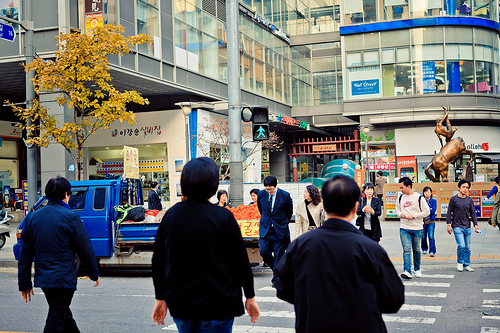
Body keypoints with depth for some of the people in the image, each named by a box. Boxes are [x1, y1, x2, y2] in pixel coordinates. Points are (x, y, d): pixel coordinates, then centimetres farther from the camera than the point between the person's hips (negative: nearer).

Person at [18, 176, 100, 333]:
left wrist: (24, 284, 13)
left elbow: (24, 254, 8)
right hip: (63, 279, -6)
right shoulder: (70, 217, -12)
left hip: (42, 278, 7)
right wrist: (94, 273, 5)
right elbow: (85, 248, -8)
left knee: (64, 314, 22)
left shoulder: (32, 217, 6)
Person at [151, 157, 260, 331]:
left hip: (179, 303, 5)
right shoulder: (223, 217, -13)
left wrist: (160, 298, 15)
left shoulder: (170, 215, 0)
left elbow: (158, 262, 5)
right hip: (216, 306, -4)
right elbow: (241, 261, -8)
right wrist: (250, 297, 4)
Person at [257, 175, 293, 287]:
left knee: (278, 255, 1)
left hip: (280, 230, -3)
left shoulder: (285, 196, -11)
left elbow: (289, 212, 6)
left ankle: (276, 279, 12)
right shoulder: (261, 194, -2)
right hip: (265, 228, 3)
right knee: (264, 251, -7)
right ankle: (277, 269, 20)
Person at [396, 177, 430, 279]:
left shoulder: (419, 198, -6)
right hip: (404, 228, 2)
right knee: (406, 249, -10)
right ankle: (407, 271, -17)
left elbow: (427, 211, -5)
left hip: (417, 228, -2)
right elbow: (397, 210, 19)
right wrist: (400, 214, -5)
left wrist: (413, 216, -14)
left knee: (417, 250, 11)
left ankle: (417, 269, 29)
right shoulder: (400, 198, 6)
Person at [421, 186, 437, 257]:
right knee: (423, 237, 8)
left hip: (431, 221, -2)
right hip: (423, 221, 2)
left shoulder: (433, 201, 4)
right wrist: (429, 209, -9)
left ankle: (432, 251, -9)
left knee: (431, 236, -12)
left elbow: (433, 211, -6)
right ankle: (424, 249, 29)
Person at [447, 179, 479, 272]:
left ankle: (466, 265, 18)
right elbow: (449, 213, 0)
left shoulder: (469, 200, 10)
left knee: (467, 247, 6)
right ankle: (459, 262, 7)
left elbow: (473, 213, 12)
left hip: (467, 227, 4)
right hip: (457, 226, -4)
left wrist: (475, 225, 2)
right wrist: (448, 225, -6)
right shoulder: (454, 199, -1)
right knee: (461, 245, -14)